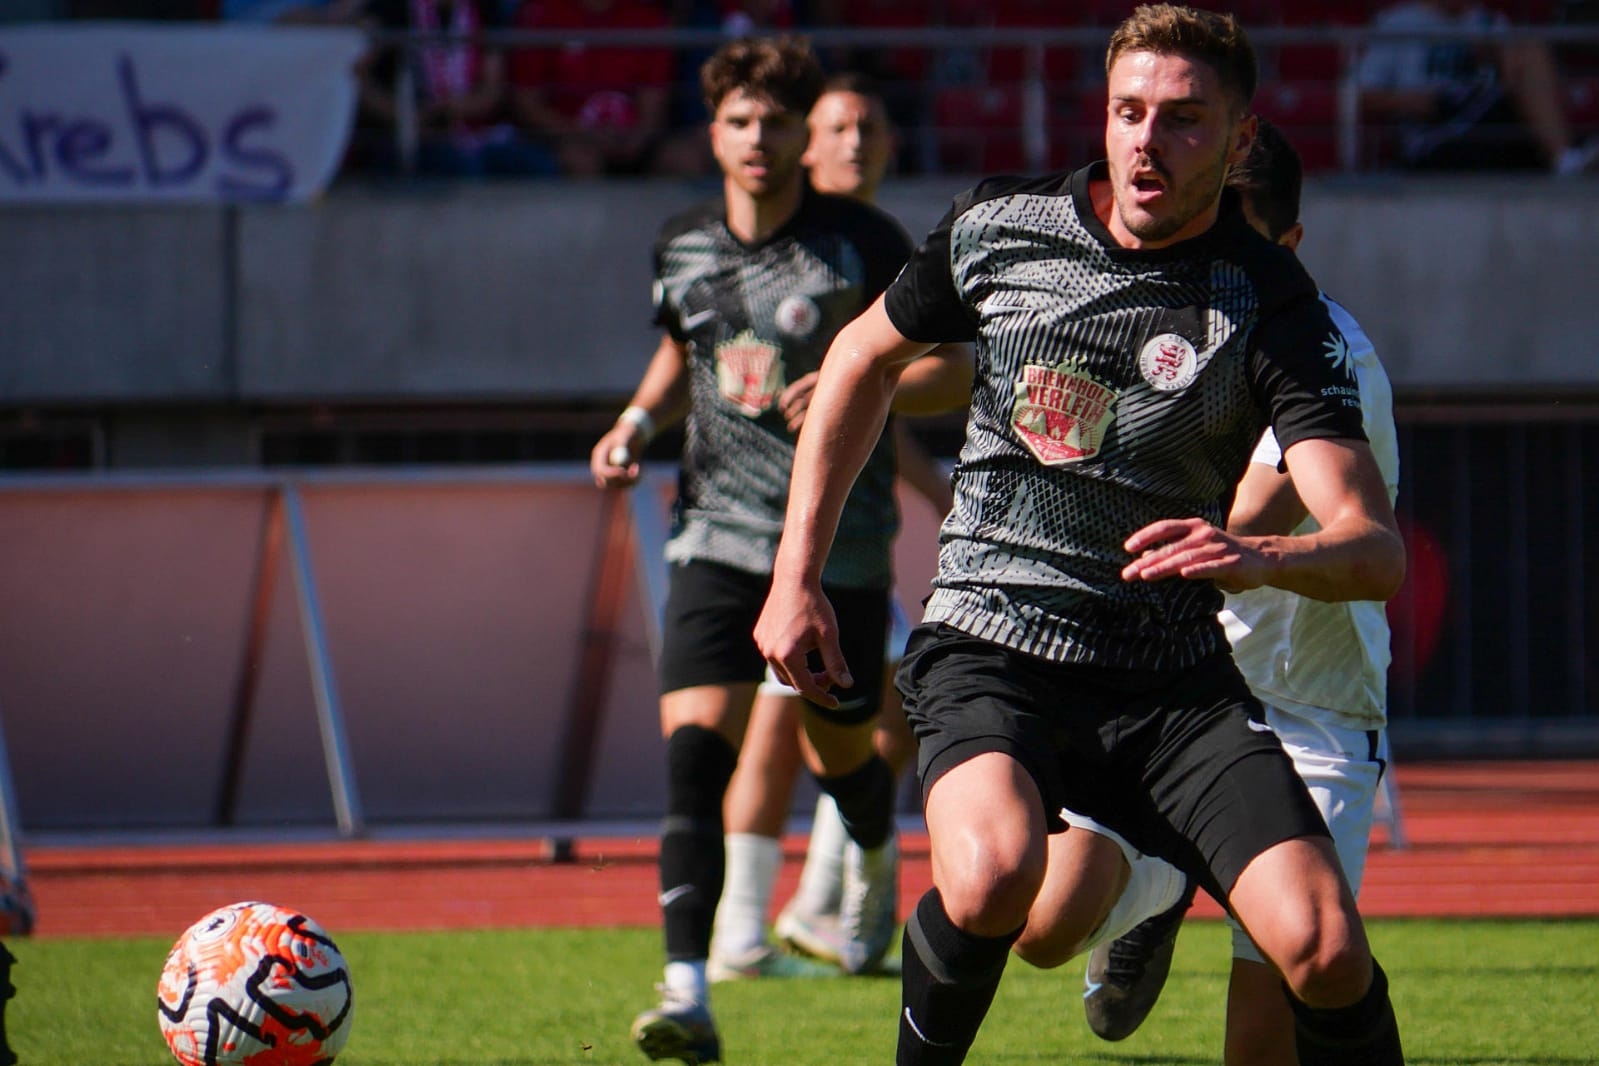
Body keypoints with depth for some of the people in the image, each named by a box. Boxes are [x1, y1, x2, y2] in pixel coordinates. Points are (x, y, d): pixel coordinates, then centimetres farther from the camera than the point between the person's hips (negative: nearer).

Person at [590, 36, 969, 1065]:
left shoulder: (862, 243, -8)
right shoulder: (683, 246, 5)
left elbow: (953, 370, -5)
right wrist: (640, 420, 7)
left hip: (841, 544, -2)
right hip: (718, 541, 2)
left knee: (841, 754, 12)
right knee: (695, 747, -16)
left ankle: (876, 856, 51)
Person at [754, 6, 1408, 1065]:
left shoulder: (1271, 307, -8)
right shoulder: (996, 228, 0)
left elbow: (1377, 549, -16)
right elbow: (864, 358, 19)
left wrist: (1263, 558, -39)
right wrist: (797, 572, 16)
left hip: (1172, 677, 0)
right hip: (988, 647, 0)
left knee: (1324, 945, -20)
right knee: (994, 874, -33)